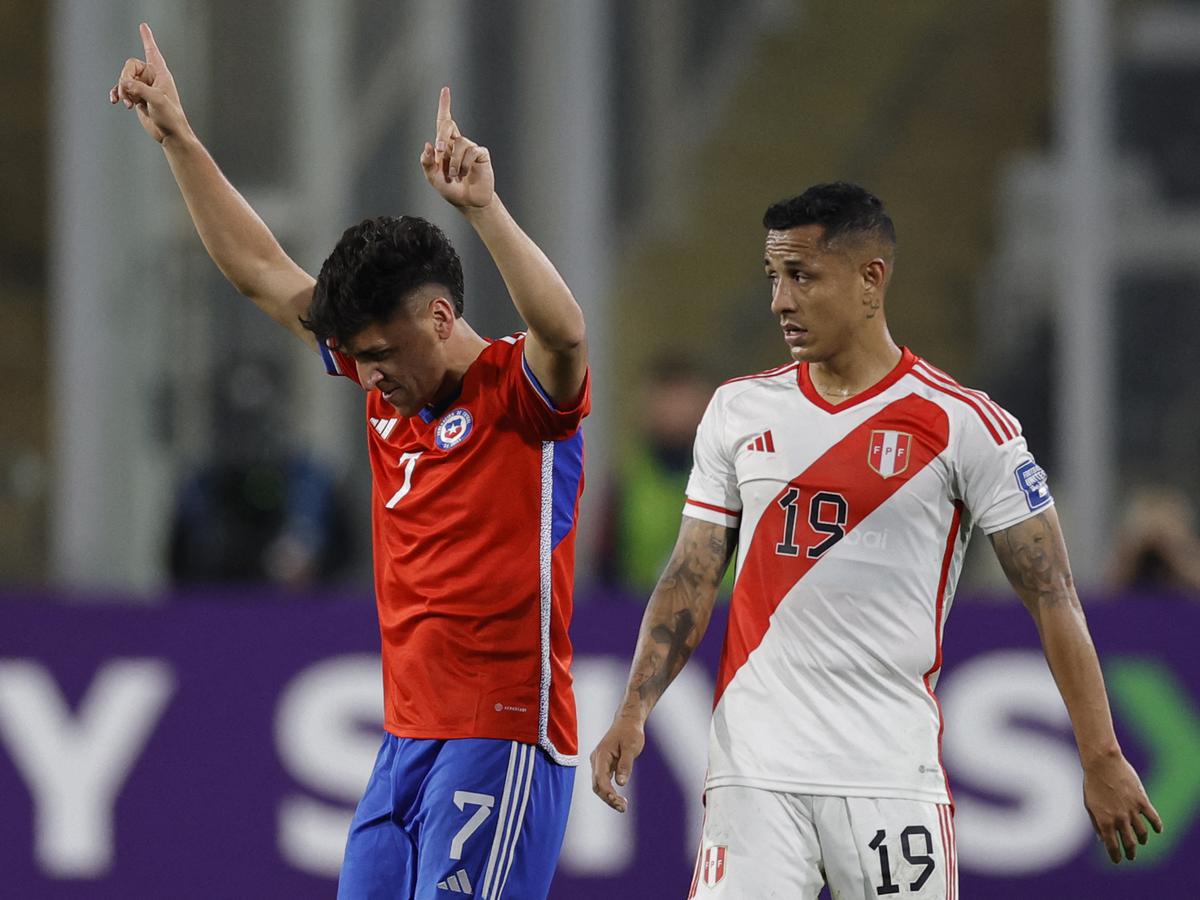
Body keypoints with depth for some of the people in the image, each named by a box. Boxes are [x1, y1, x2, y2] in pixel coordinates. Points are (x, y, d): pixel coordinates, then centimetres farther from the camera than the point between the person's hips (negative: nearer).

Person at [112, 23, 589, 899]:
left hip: (502, 743, -8)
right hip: (406, 742, 8)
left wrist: (483, 206, -42)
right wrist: (178, 138, 19)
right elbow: (262, 270, 18)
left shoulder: (520, 393, -8)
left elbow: (564, 332, -32)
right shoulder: (392, 390, 12)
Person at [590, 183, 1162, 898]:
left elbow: (1052, 597, -2)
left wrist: (1101, 758, -6)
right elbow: (691, 581, 13)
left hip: (892, 770, -3)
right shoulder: (739, 410, 10)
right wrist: (634, 713, 0)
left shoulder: (964, 424, -3)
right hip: (754, 766, 3)